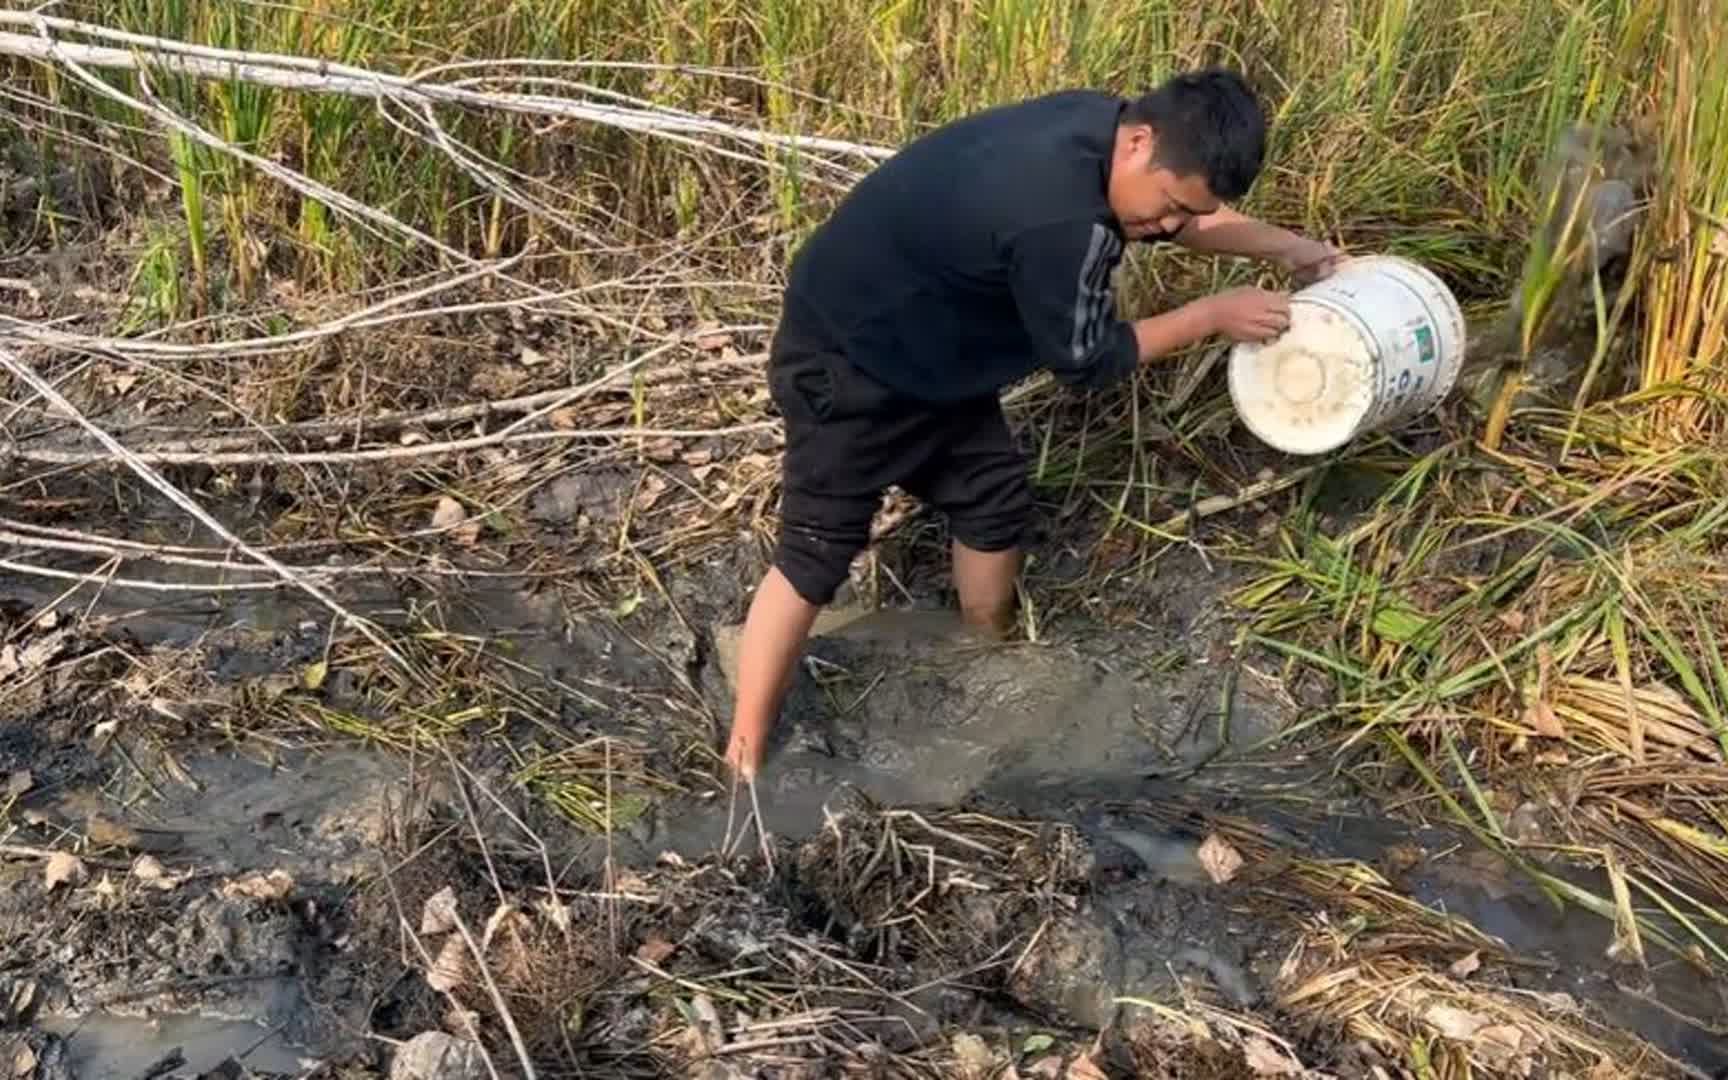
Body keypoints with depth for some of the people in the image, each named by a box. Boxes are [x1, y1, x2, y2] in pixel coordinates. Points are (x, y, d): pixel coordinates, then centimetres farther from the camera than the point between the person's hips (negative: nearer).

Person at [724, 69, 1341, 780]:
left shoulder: (1098, 127, -7)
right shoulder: (1060, 219, -35)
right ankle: (744, 768, 5)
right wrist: (1214, 316, -13)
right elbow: (1084, 360, -19)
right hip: (849, 359, -9)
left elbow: (1187, 217, 15)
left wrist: (1285, 247, 13)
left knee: (994, 501, 16)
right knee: (816, 554, -5)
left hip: (927, 344, 10)